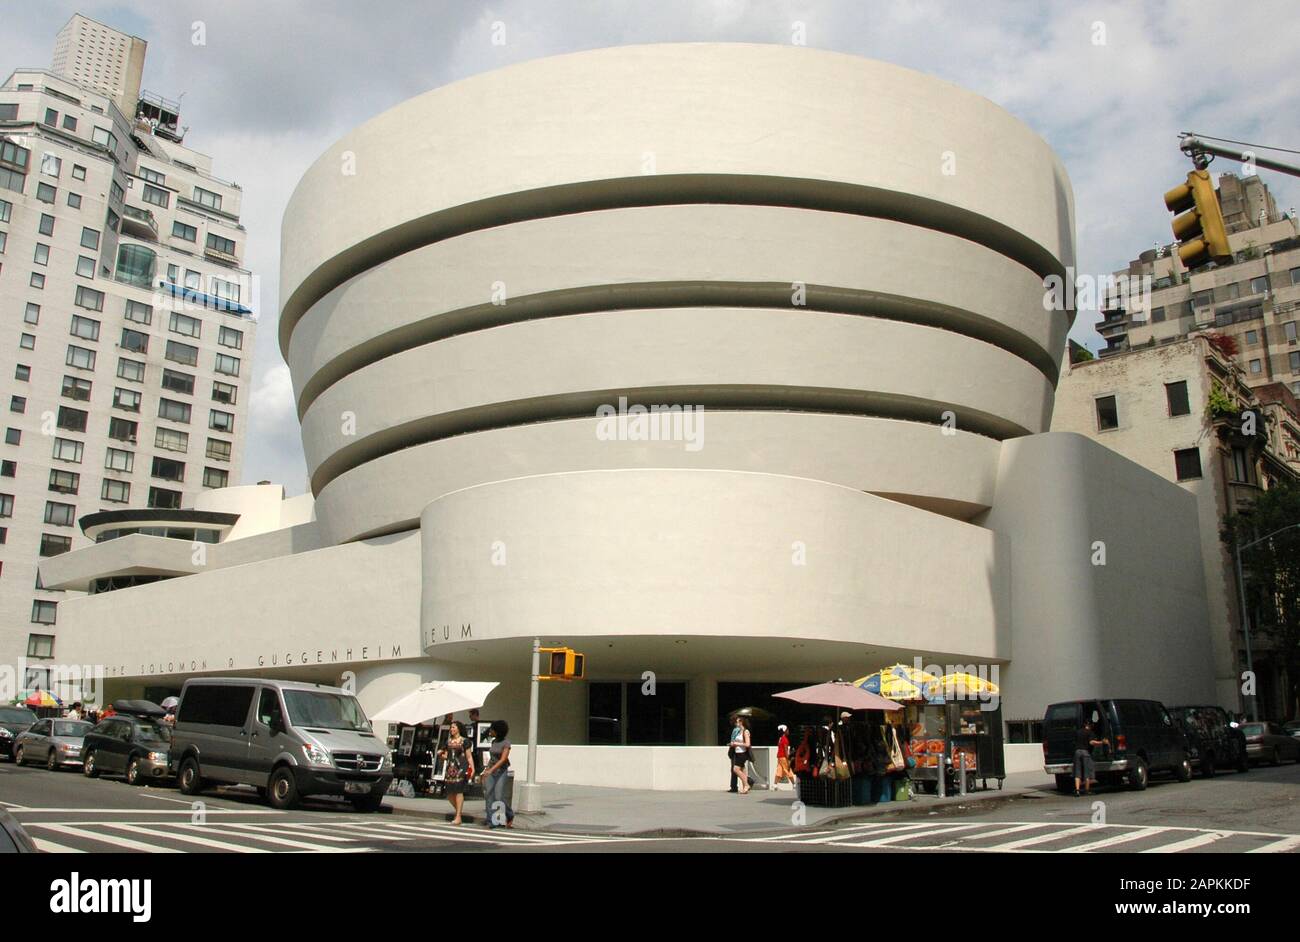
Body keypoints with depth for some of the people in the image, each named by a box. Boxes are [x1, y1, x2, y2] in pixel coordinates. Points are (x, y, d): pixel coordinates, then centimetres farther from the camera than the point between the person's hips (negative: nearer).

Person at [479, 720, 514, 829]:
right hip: (490, 772, 6)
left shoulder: (506, 743, -11)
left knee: (499, 797, -11)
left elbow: (503, 759, -20)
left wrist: (491, 770, -27)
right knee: (488, 795, -6)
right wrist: (486, 771, 15)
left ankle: (510, 815, 14)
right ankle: (492, 822, -4)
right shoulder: (494, 741, 9)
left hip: (501, 772, -6)